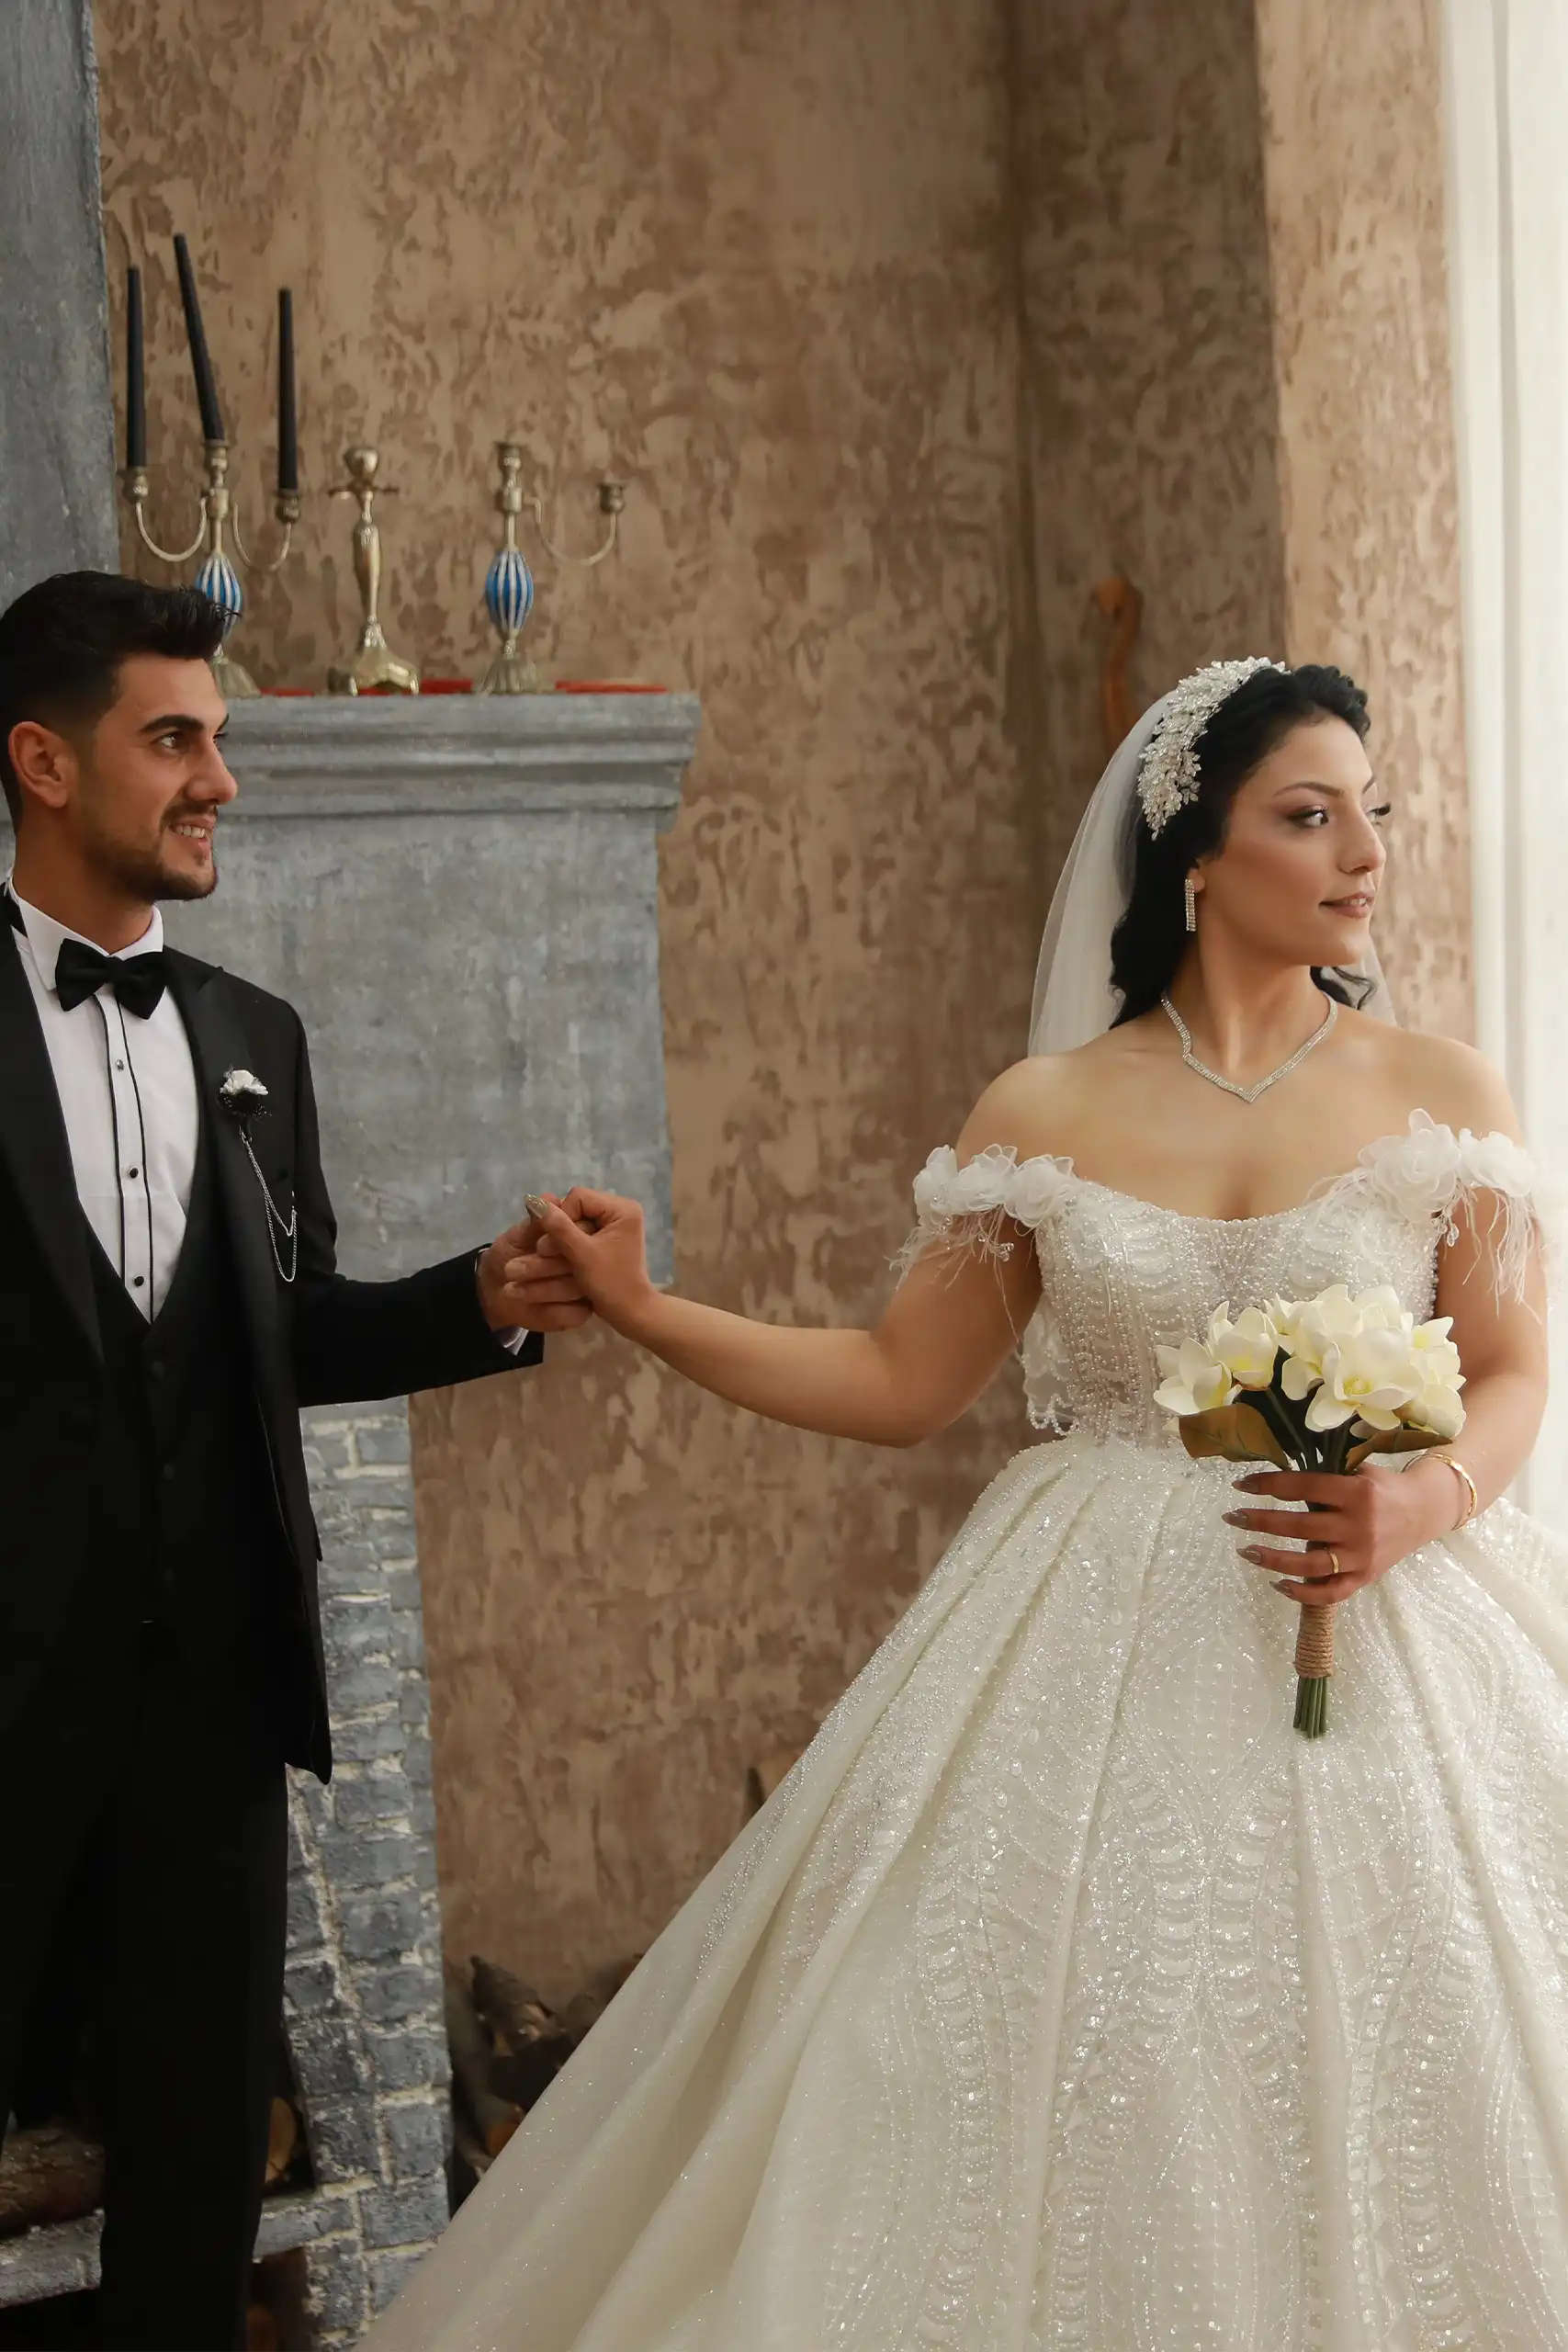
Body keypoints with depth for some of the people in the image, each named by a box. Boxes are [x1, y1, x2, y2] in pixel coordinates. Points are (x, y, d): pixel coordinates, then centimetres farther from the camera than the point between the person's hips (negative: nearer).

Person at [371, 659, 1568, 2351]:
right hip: (1103, 1648, 1)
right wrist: (642, 1311, -2)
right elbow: (898, 1384, 6)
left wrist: (1418, 1504, -17)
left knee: (1381, 2099, -2)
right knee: (1074, 2063, -2)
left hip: (1386, 1630, 0)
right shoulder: (1043, 1117, 3)